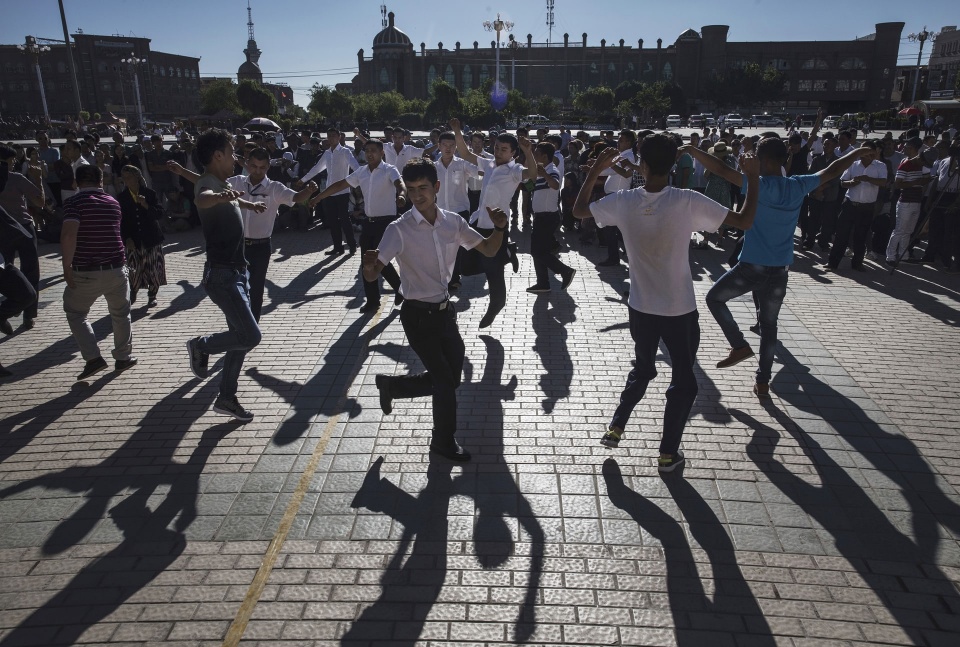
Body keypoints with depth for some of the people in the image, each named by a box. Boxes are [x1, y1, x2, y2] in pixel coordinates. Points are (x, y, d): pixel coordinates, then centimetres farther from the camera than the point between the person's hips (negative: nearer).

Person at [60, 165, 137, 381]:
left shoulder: (73, 202, -8)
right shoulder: (113, 202, 7)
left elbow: (68, 235, -21)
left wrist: (67, 267, -15)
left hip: (85, 272, -3)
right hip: (116, 268, 4)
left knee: (75, 313, 15)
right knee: (120, 314, 20)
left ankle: (93, 358, 3)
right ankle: (123, 357, 27)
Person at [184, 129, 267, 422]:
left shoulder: (223, 183, 13)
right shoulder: (208, 183, -17)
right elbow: (203, 199, -44)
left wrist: (251, 205, 59)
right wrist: (220, 196, -67)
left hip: (237, 271, 10)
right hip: (222, 274, -10)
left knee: (242, 336, 12)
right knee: (250, 336, -14)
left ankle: (226, 397, 21)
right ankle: (200, 346, 12)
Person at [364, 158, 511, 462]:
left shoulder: (453, 222, -1)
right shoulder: (399, 229, -16)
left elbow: (489, 250, 8)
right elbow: (371, 276, -20)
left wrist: (499, 228, -12)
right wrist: (369, 265, -44)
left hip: (444, 310, 6)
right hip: (418, 315, -6)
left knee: (450, 378, 13)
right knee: (445, 380, 2)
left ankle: (391, 384, 36)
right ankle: (444, 441, 28)